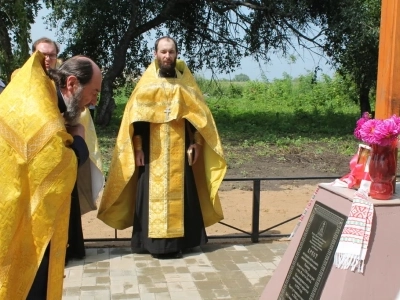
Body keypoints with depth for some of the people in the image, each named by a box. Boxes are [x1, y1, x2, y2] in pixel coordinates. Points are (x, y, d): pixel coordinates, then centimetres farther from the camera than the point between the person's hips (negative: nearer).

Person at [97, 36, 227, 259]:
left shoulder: (186, 82, 8)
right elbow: (136, 117, 0)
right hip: (153, 150, -1)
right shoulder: (147, 83, 3)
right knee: (153, 194, -2)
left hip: (180, 150, 2)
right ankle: (155, 242, 5)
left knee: (180, 194, 3)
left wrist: (197, 142, -1)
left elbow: (198, 113, 9)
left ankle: (178, 241, 11)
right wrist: (138, 147, -7)